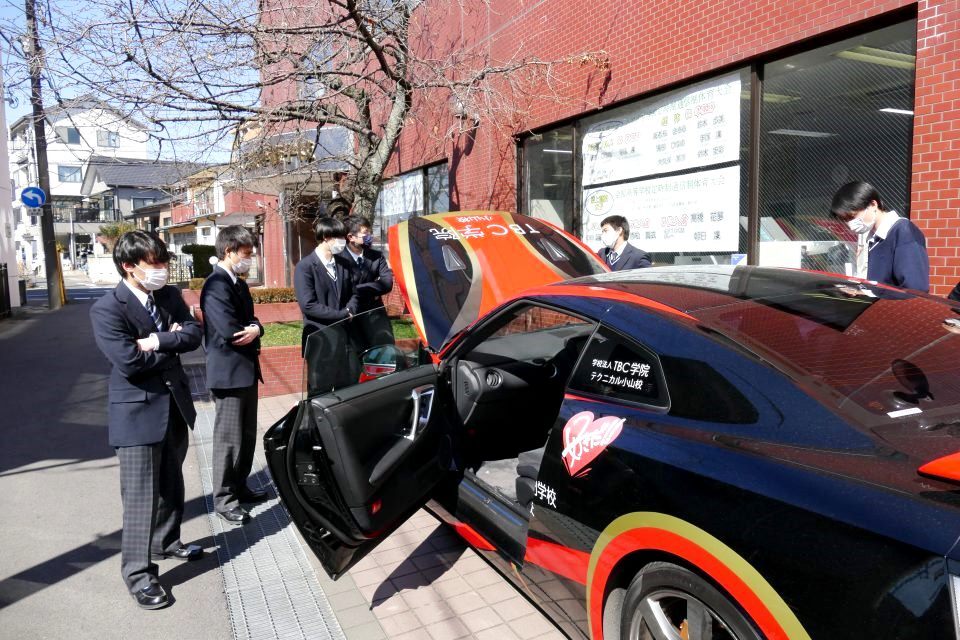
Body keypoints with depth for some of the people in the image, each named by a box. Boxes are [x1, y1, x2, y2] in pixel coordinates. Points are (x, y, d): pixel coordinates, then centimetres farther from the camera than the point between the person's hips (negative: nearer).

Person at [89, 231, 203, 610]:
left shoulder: (169, 295, 5)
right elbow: (129, 361, -24)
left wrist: (156, 342, -21)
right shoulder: (107, 309, -16)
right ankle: (138, 573, 11)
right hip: (137, 411, -7)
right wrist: (171, 343, -11)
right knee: (141, 495, -1)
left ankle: (166, 541, 40)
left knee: (171, 483, 20)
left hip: (174, 403, 7)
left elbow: (193, 334, -6)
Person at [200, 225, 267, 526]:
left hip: (246, 370, 9)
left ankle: (240, 487, 31)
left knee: (247, 435, 17)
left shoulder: (239, 284, 14)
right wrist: (252, 332, -6)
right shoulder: (216, 285, -17)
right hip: (228, 372, -9)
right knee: (229, 438, 0)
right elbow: (228, 330, -25)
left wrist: (255, 329, -11)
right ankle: (224, 498, 13)